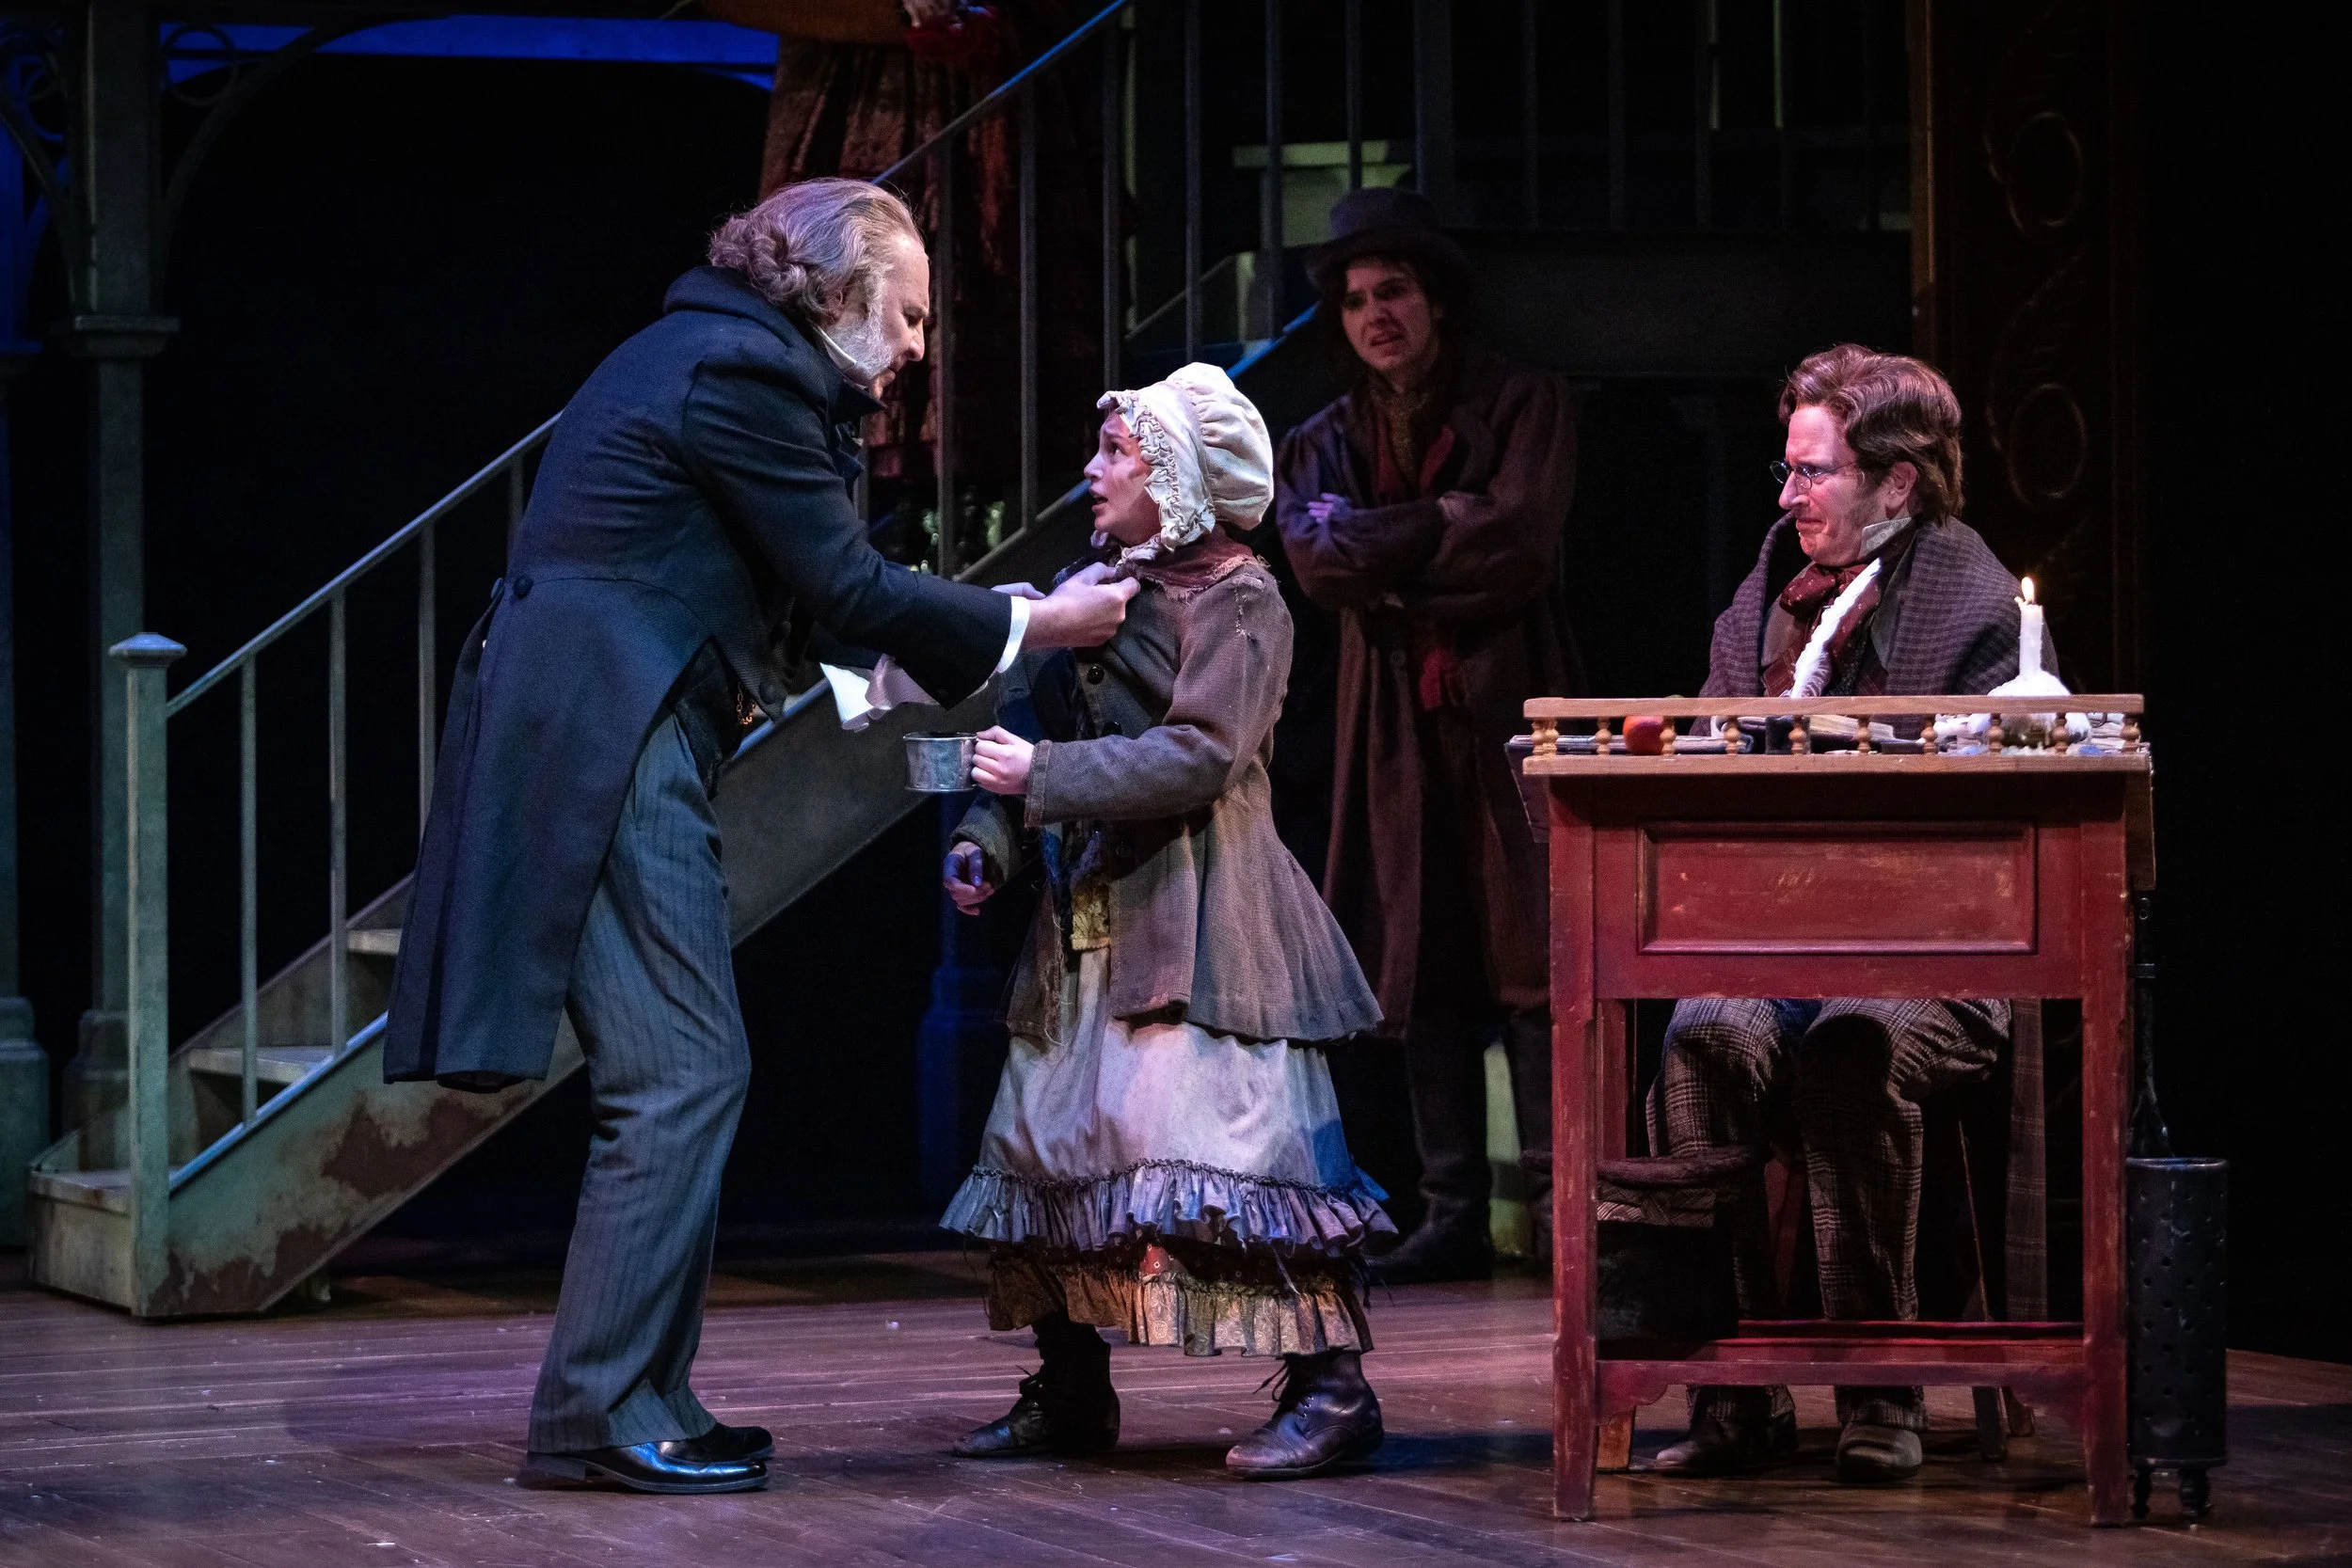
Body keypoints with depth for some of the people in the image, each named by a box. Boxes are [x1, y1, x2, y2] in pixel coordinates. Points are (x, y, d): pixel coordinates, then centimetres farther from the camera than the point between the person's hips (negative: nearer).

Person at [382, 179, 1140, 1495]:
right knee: (684, 1074, -10)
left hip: (600, 734, 11)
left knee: (680, 1078, 11)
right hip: (605, 742, -11)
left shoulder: (713, 353, 20)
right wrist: (1029, 628, -3)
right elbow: (844, 587, -11)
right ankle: (601, 1409, -8)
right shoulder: (745, 372, -11)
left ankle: (638, 1395, 14)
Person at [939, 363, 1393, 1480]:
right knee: (1047, 1136, 8)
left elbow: (1199, 757, -17)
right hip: (1092, 913, 8)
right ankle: (1070, 1396, 18)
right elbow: (1028, 722, 13)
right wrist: (985, 840, -3)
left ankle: (1330, 1386, -12)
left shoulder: (1239, 601, -7)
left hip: (1197, 923, -8)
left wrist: (1045, 776, -18)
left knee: (1228, 1132, -15)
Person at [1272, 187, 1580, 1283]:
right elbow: (1316, 560, -2)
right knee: (1422, 970, 1)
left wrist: (1382, 542, -5)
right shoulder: (1328, 441, 16)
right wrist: (1445, 531, -10)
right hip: (1397, 721, 4)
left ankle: (1557, 1203, -10)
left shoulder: (1523, 408, 6)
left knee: (1529, 952, -10)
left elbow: (1520, 544, -9)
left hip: (1510, 703, -3)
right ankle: (1453, 1214, 3)